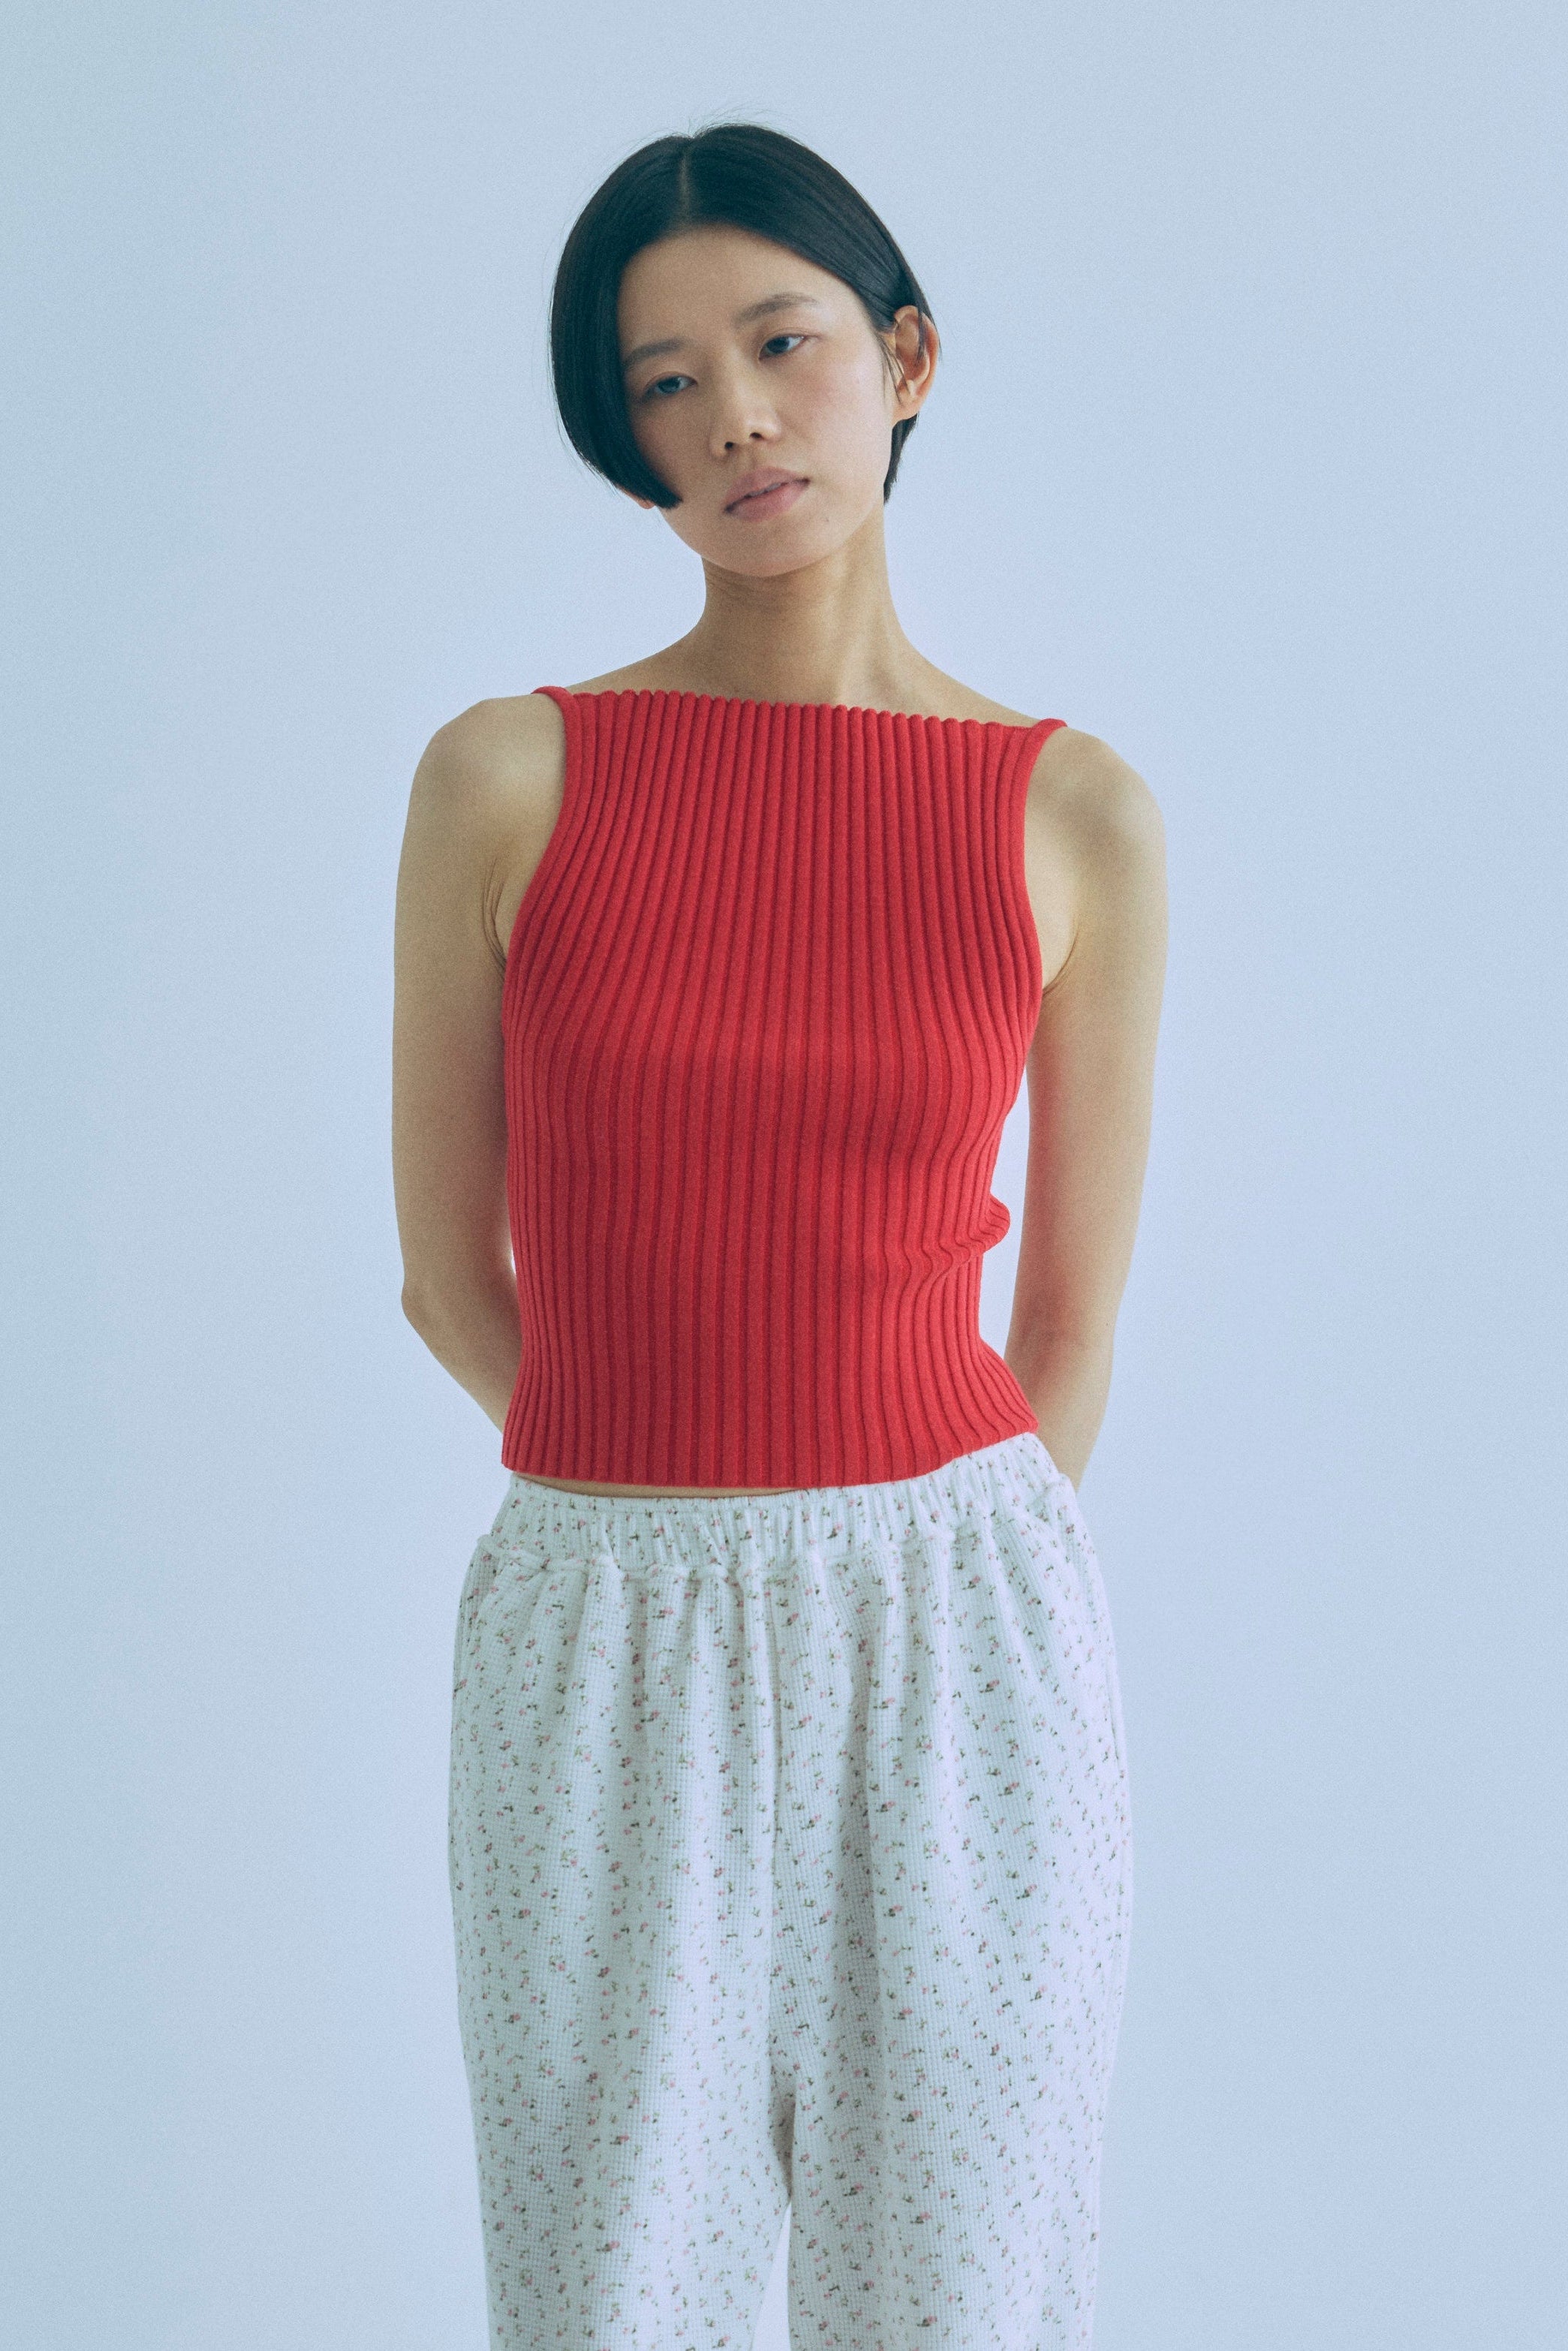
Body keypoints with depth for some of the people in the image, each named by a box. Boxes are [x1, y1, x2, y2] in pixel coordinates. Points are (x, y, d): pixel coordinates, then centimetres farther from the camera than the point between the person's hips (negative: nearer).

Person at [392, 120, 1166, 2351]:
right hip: (604, 1663, 0)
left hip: (964, 1658, 1)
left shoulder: (1080, 816, 0)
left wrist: (908, 1573, 9)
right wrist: (695, 1508, 9)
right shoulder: (507, 778, -2)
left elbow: (1072, 1323, 7)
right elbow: (450, 1268, 4)